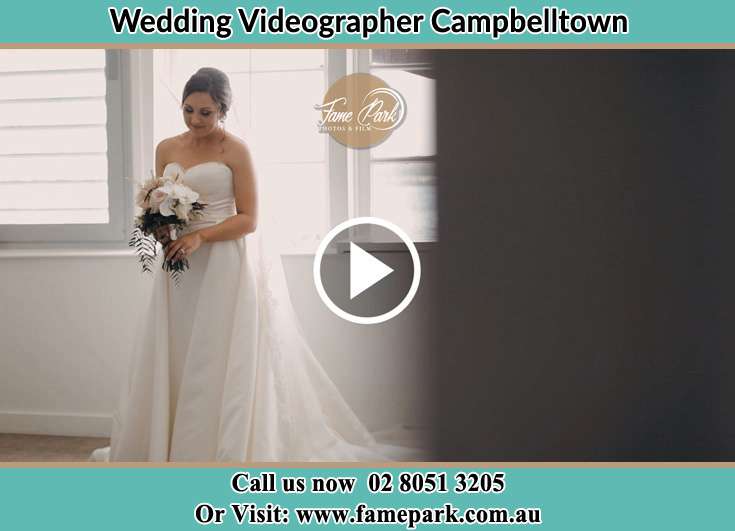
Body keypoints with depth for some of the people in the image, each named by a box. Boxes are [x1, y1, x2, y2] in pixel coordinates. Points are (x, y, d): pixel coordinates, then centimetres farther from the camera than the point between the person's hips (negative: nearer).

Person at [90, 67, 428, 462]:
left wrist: (200, 237, -20)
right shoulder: (167, 150, 9)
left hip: (224, 266, -5)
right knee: (170, 358, 7)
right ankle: (164, 446, 18)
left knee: (222, 361, -1)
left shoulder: (235, 151, -6)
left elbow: (248, 219, -8)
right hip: (179, 267, 5)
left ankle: (226, 449, 9)